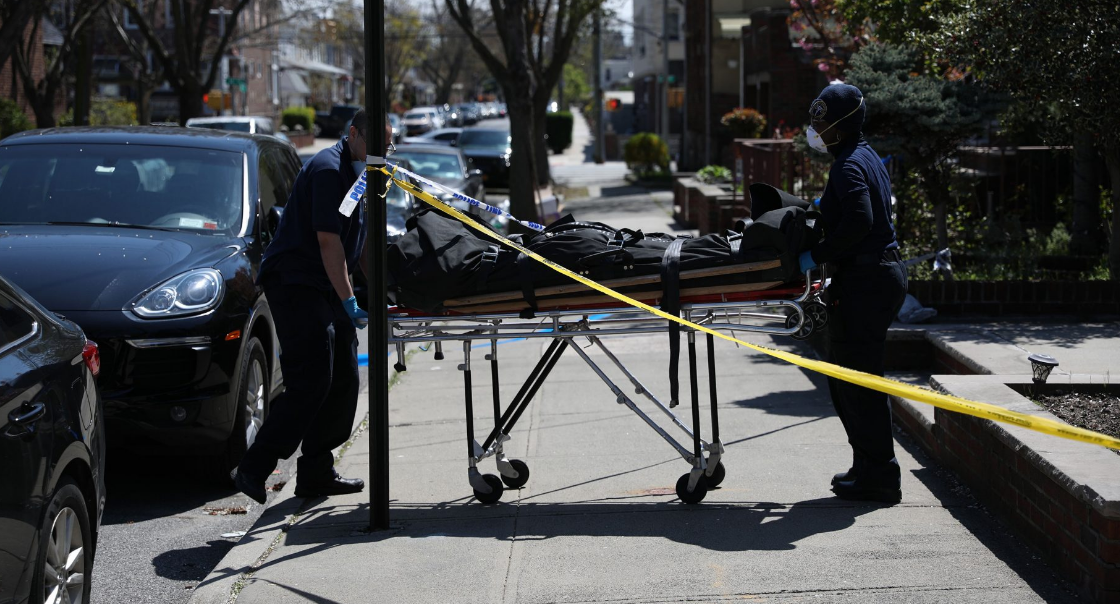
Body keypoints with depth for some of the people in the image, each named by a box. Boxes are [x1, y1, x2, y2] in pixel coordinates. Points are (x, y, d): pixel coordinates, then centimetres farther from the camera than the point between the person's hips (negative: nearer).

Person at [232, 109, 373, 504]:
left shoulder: (360, 173, 17)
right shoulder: (328, 169, -15)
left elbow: (361, 241, 22)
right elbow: (328, 241, -20)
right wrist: (348, 301, -22)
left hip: (325, 287, 10)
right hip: (294, 282, -10)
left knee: (343, 380, 8)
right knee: (310, 382, -17)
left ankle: (316, 472, 15)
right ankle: (253, 470, -15)